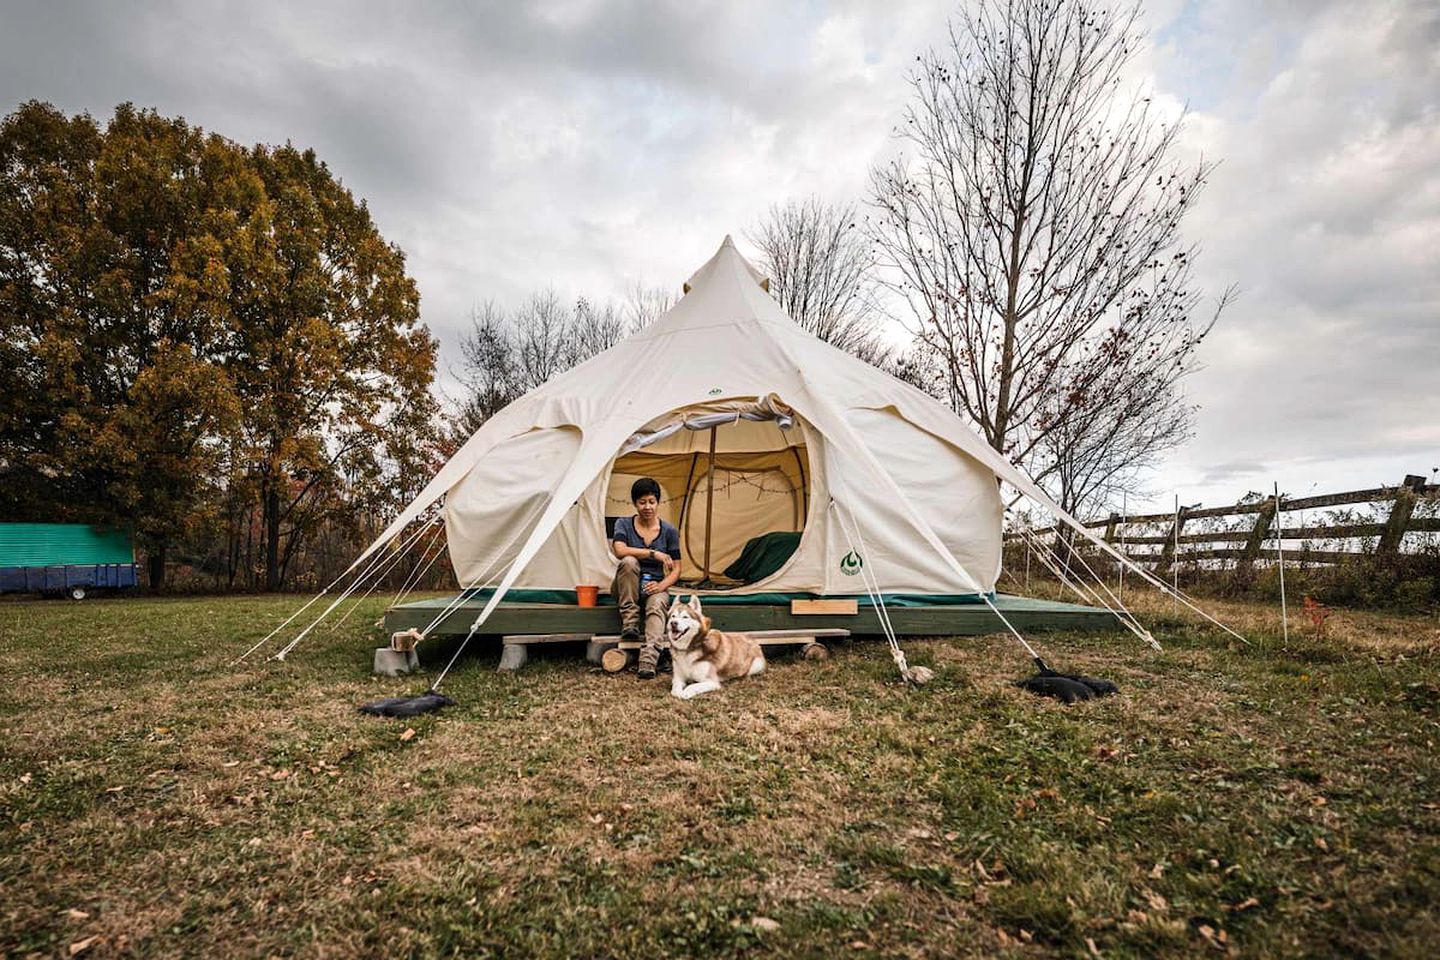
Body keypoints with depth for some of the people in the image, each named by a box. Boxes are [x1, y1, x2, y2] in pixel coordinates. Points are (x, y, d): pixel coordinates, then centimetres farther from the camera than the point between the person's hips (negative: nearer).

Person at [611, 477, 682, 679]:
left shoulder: (669, 531, 1)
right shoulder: (624, 524, -1)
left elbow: (676, 569, 1)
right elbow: (619, 550, -22)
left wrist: (661, 586, -19)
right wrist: (653, 553, -27)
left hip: (655, 587, 0)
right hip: (627, 589, 0)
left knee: (657, 605, -35)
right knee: (629, 562, -32)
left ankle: (648, 661, -54)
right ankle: (629, 621, -24)